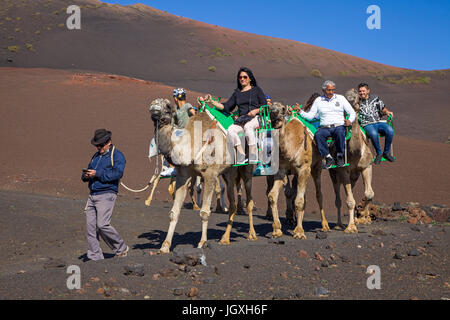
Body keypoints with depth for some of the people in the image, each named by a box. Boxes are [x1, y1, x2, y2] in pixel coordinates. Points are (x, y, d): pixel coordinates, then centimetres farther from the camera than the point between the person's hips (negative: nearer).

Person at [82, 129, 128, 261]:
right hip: (92, 195, 8)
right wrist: (86, 175, 0)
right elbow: (87, 172, 25)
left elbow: (118, 173, -17)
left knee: (102, 224, -16)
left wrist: (97, 174, -19)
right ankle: (95, 257, 8)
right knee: (90, 227, 2)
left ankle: (121, 249, 3)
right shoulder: (96, 156, 22)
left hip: (106, 194, -8)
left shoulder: (117, 155, -2)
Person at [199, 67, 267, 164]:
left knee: (248, 126, -39)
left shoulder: (257, 90, 13)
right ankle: (241, 157, -29)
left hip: (256, 117, -4)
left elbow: (265, 105, 7)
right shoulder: (237, 93, 23)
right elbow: (226, 107, 17)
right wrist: (211, 101, 10)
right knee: (231, 130, -29)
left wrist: (256, 111, -11)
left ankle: (253, 159, -39)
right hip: (241, 119, 4)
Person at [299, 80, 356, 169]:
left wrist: (350, 120, -9)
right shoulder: (318, 100, 15)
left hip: (339, 126, -1)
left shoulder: (340, 98, 13)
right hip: (324, 127, 1)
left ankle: (340, 156, -22)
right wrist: (300, 111, -4)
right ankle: (328, 157, -26)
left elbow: (352, 112, 12)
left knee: (340, 133, -38)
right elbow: (310, 116, 12)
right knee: (318, 135, -34)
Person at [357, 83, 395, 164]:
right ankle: (379, 153, -16)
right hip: (367, 125, -3)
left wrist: (386, 111, 2)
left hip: (379, 122, 3)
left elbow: (382, 108, 21)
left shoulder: (375, 98, 14)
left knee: (390, 131, -30)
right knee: (373, 134, -39)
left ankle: (386, 152, -10)